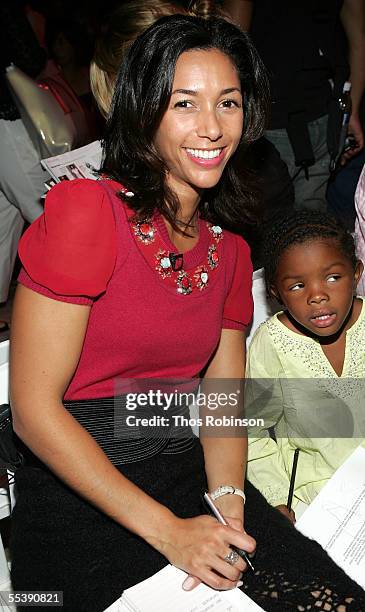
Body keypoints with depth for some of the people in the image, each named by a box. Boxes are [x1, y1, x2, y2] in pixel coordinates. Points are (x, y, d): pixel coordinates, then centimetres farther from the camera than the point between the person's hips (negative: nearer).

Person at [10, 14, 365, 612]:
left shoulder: (230, 249, 7)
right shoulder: (85, 210, -14)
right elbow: (33, 408, -15)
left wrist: (230, 502, -11)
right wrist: (167, 530, -16)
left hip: (190, 476, 5)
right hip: (82, 503, -4)